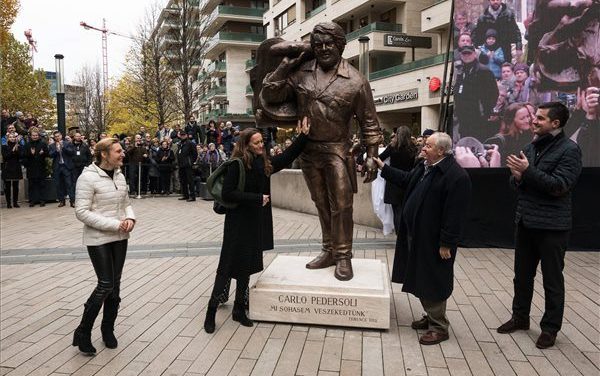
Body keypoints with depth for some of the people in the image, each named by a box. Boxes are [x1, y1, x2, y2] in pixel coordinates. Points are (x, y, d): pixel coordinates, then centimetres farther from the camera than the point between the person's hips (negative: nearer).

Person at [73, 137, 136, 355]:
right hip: (98, 239, -6)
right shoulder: (88, 177, -15)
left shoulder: (119, 175, 6)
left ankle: (108, 329, 28)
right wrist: (114, 224, -23)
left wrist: (130, 218, -8)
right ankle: (83, 332, 13)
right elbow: (81, 212, -18)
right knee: (105, 285, -6)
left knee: (115, 284, 11)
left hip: (120, 238, 6)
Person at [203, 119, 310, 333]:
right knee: (228, 266, -1)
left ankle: (239, 309, 26)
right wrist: (257, 198, -18)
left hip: (256, 222, 6)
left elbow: (287, 157, 16)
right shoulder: (237, 165, -14)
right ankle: (211, 311, 11)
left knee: (246, 267, 13)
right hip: (238, 222, -6)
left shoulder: (265, 163, 5)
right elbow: (227, 194, -18)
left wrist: (303, 136, 11)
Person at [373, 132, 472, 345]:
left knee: (433, 283, 2)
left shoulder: (457, 176, -22)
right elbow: (406, 180, 23)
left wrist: (447, 244, -22)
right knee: (421, 279, 20)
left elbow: (455, 214, -23)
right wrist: (383, 167, 18)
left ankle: (439, 327, 18)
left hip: (433, 241, -9)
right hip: (416, 235, 9)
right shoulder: (425, 167, 8)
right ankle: (431, 317, 37)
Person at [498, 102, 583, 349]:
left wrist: (528, 172, -24)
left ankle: (550, 328, 21)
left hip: (552, 225, -6)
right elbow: (516, 182, 13)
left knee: (552, 279, 7)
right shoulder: (531, 147, 10)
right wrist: (518, 177, -10)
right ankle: (520, 317, 33)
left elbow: (559, 185, -20)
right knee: (522, 274, 17)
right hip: (525, 222, 7)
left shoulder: (569, 150, -10)